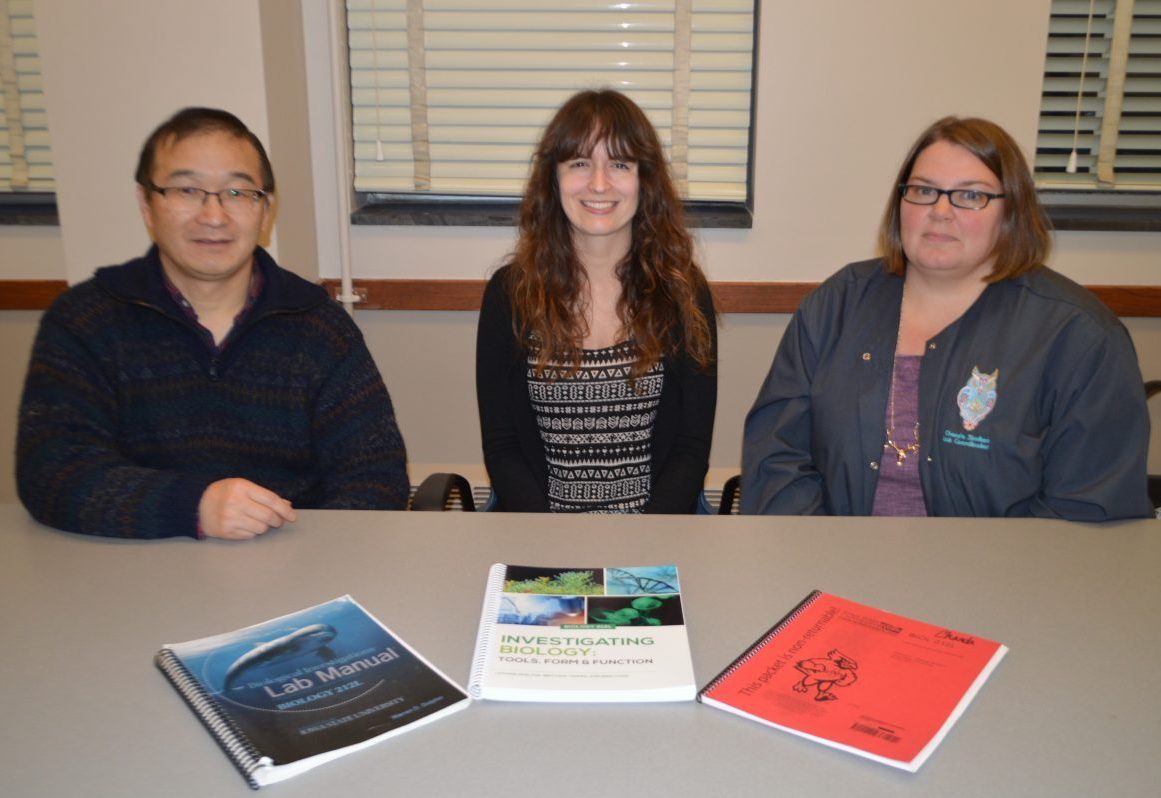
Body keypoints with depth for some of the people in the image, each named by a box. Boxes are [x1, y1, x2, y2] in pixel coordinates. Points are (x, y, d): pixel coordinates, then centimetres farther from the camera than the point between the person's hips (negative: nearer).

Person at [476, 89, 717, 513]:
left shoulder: (683, 293, 4)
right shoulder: (510, 293, 3)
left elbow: (693, 447, 3)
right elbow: (501, 448, 3)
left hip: (657, 514, 0)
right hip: (540, 510, 1)